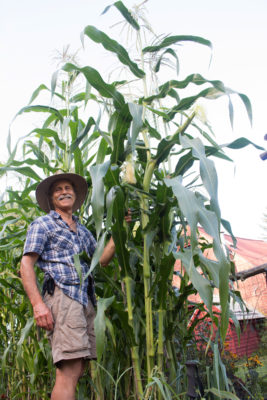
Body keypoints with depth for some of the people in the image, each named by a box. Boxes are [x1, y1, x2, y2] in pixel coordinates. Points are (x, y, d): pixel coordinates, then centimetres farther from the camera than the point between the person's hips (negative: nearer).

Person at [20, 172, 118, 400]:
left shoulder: (83, 231, 28)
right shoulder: (42, 224, 10)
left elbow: (102, 259, 20)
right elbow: (26, 265, 1)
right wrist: (37, 304, -13)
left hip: (85, 300, 7)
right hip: (62, 295, -6)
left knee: (78, 370, 4)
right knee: (69, 371, -17)